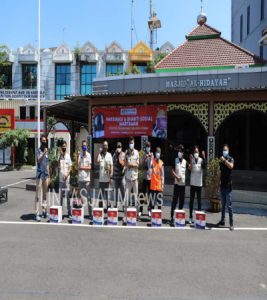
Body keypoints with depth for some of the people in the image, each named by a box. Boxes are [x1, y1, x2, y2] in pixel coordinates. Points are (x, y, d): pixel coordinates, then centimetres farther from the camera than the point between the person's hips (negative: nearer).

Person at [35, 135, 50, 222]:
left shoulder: (46, 151, 15)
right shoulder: (38, 151, -6)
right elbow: (39, 161, -23)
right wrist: (44, 153, -38)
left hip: (46, 175, 7)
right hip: (40, 175, -7)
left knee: (45, 194, 12)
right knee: (38, 195, -6)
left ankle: (44, 211, 20)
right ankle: (37, 213, -4)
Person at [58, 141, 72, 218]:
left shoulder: (68, 156, 2)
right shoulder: (59, 155, 6)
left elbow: (70, 167, 1)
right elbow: (58, 166, -8)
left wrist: (67, 175, -14)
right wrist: (60, 156, -13)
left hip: (67, 178, -2)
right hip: (60, 178, 2)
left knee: (68, 196, 0)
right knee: (61, 196, 11)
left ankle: (69, 212, 6)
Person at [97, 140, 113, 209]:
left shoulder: (109, 155, 2)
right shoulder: (100, 154, 5)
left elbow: (111, 166, 1)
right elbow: (97, 161, -14)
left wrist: (111, 176, -5)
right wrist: (99, 152, -12)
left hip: (107, 178, -1)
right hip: (101, 178, 1)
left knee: (107, 193, 5)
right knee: (101, 193, 8)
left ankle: (108, 206, 15)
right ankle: (100, 206, 18)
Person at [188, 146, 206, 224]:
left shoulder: (201, 160, 0)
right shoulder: (191, 160, 2)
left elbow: (204, 167, -19)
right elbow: (189, 170, -10)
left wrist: (204, 157, -28)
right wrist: (190, 161, -23)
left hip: (199, 183, 0)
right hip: (192, 183, 1)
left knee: (199, 200, 4)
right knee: (191, 200, 6)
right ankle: (190, 217, 12)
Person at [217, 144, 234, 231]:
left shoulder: (230, 159, -4)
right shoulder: (221, 160, 12)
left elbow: (231, 166, -27)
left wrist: (224, 160, -25)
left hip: (228, 185, -6)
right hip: (222, 184, 6)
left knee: (229, 205, -5)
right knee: (223, 204, 12)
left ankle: (231, 224, 0)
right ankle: (222, 221, 20)